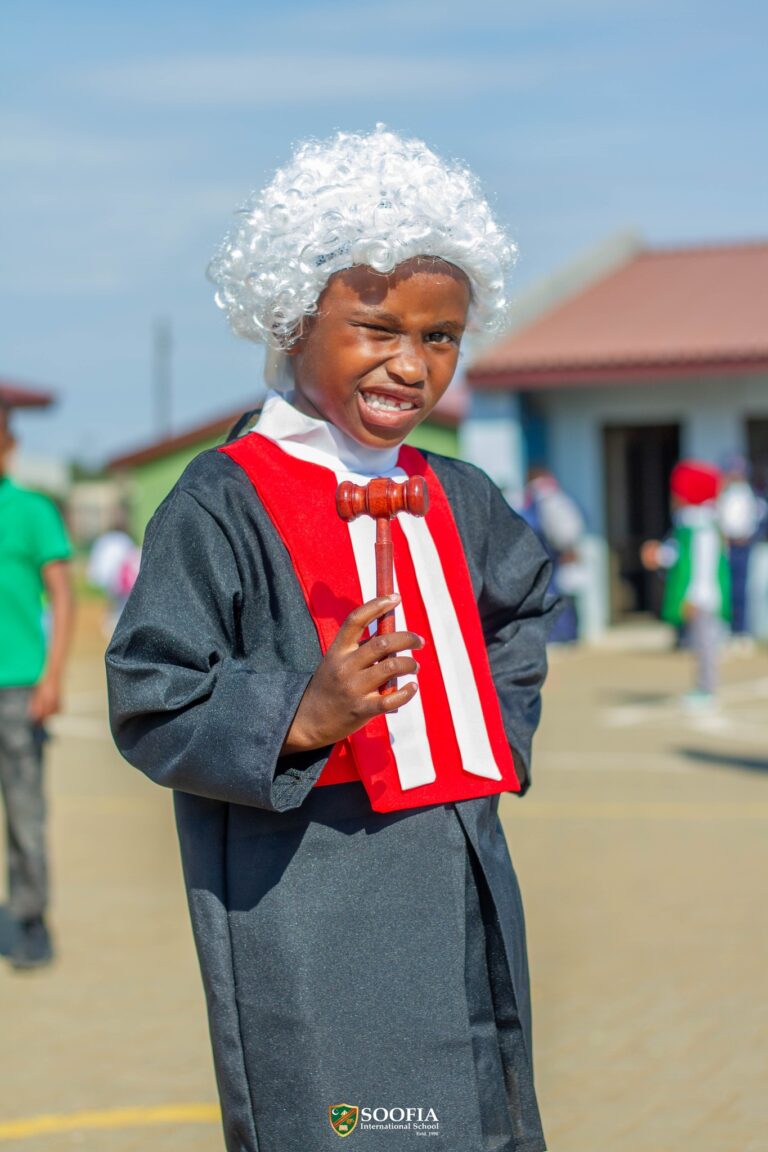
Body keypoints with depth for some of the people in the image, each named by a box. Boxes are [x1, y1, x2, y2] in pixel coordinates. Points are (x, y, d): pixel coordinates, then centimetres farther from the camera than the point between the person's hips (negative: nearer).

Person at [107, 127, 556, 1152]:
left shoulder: (456, 499, 11)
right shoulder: (224, 502, -10)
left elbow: (520, 606, 31)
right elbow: (150, 705, -13)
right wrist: (300, 719, -25)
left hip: (463, 880, 7)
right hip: (308, 918, -7)